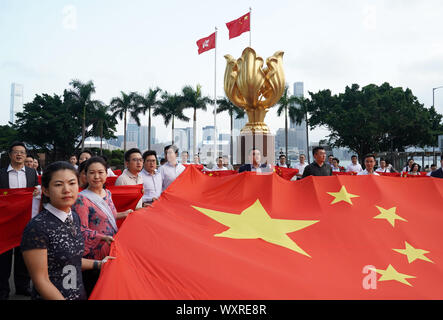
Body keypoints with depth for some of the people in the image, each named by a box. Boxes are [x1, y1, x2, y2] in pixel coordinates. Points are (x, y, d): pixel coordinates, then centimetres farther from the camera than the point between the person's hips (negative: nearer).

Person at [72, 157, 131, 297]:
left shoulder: (107, 193, 8)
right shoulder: (81, 199, -15)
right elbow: (81, 230, -17)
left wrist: (122, 214, 12)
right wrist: (103, 237, -27)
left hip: (112, 251, 7)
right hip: (94, 256, -7)